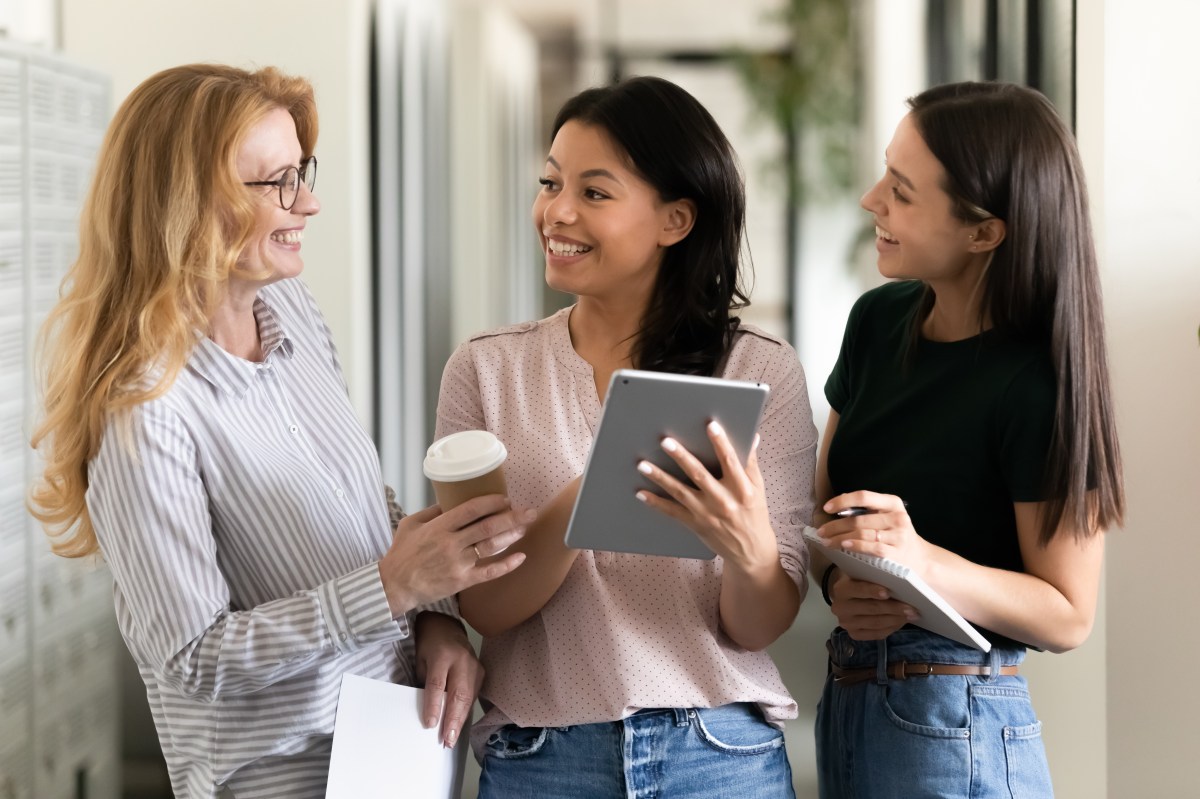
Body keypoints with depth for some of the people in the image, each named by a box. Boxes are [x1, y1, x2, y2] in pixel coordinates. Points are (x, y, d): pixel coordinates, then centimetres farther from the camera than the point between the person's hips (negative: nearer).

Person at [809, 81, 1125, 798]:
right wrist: (838, 580, -11)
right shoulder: (880, 320, 2)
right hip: (846, 700, 6)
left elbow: (1069, 616, -13)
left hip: (954, 727, -6)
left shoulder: (1036, 387, -17)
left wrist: (922, 561, -27)